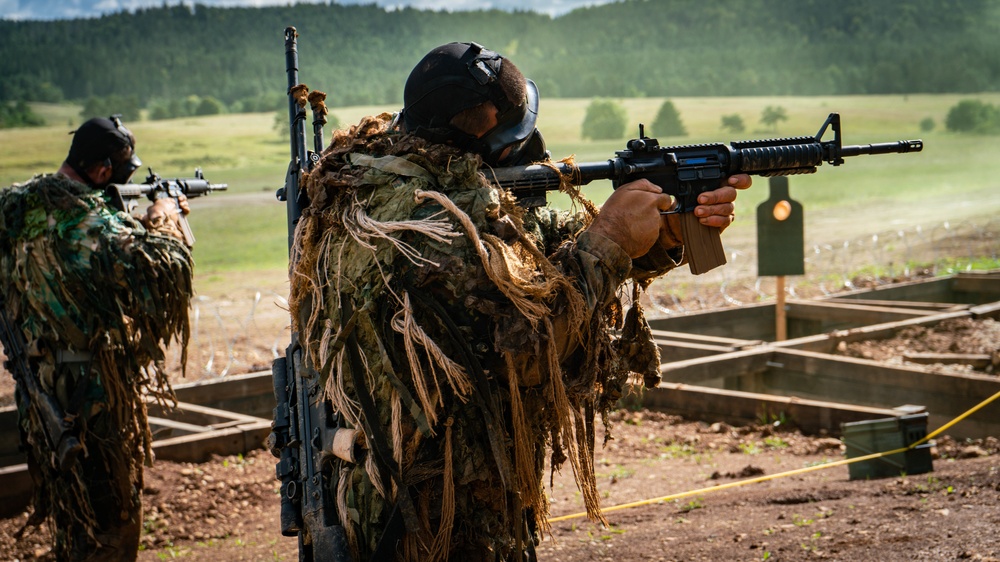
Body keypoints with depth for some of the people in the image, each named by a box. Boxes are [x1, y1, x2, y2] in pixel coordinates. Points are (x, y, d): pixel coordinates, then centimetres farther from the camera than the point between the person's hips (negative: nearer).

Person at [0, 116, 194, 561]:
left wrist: (144, 224, 12)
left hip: (38, 387, 8)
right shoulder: (91, 220, -23)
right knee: (109, 513, 4)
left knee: (68, 500, 22)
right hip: (93, 391, -8)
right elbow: (158, 274, -22)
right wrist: (163, 223, -4)